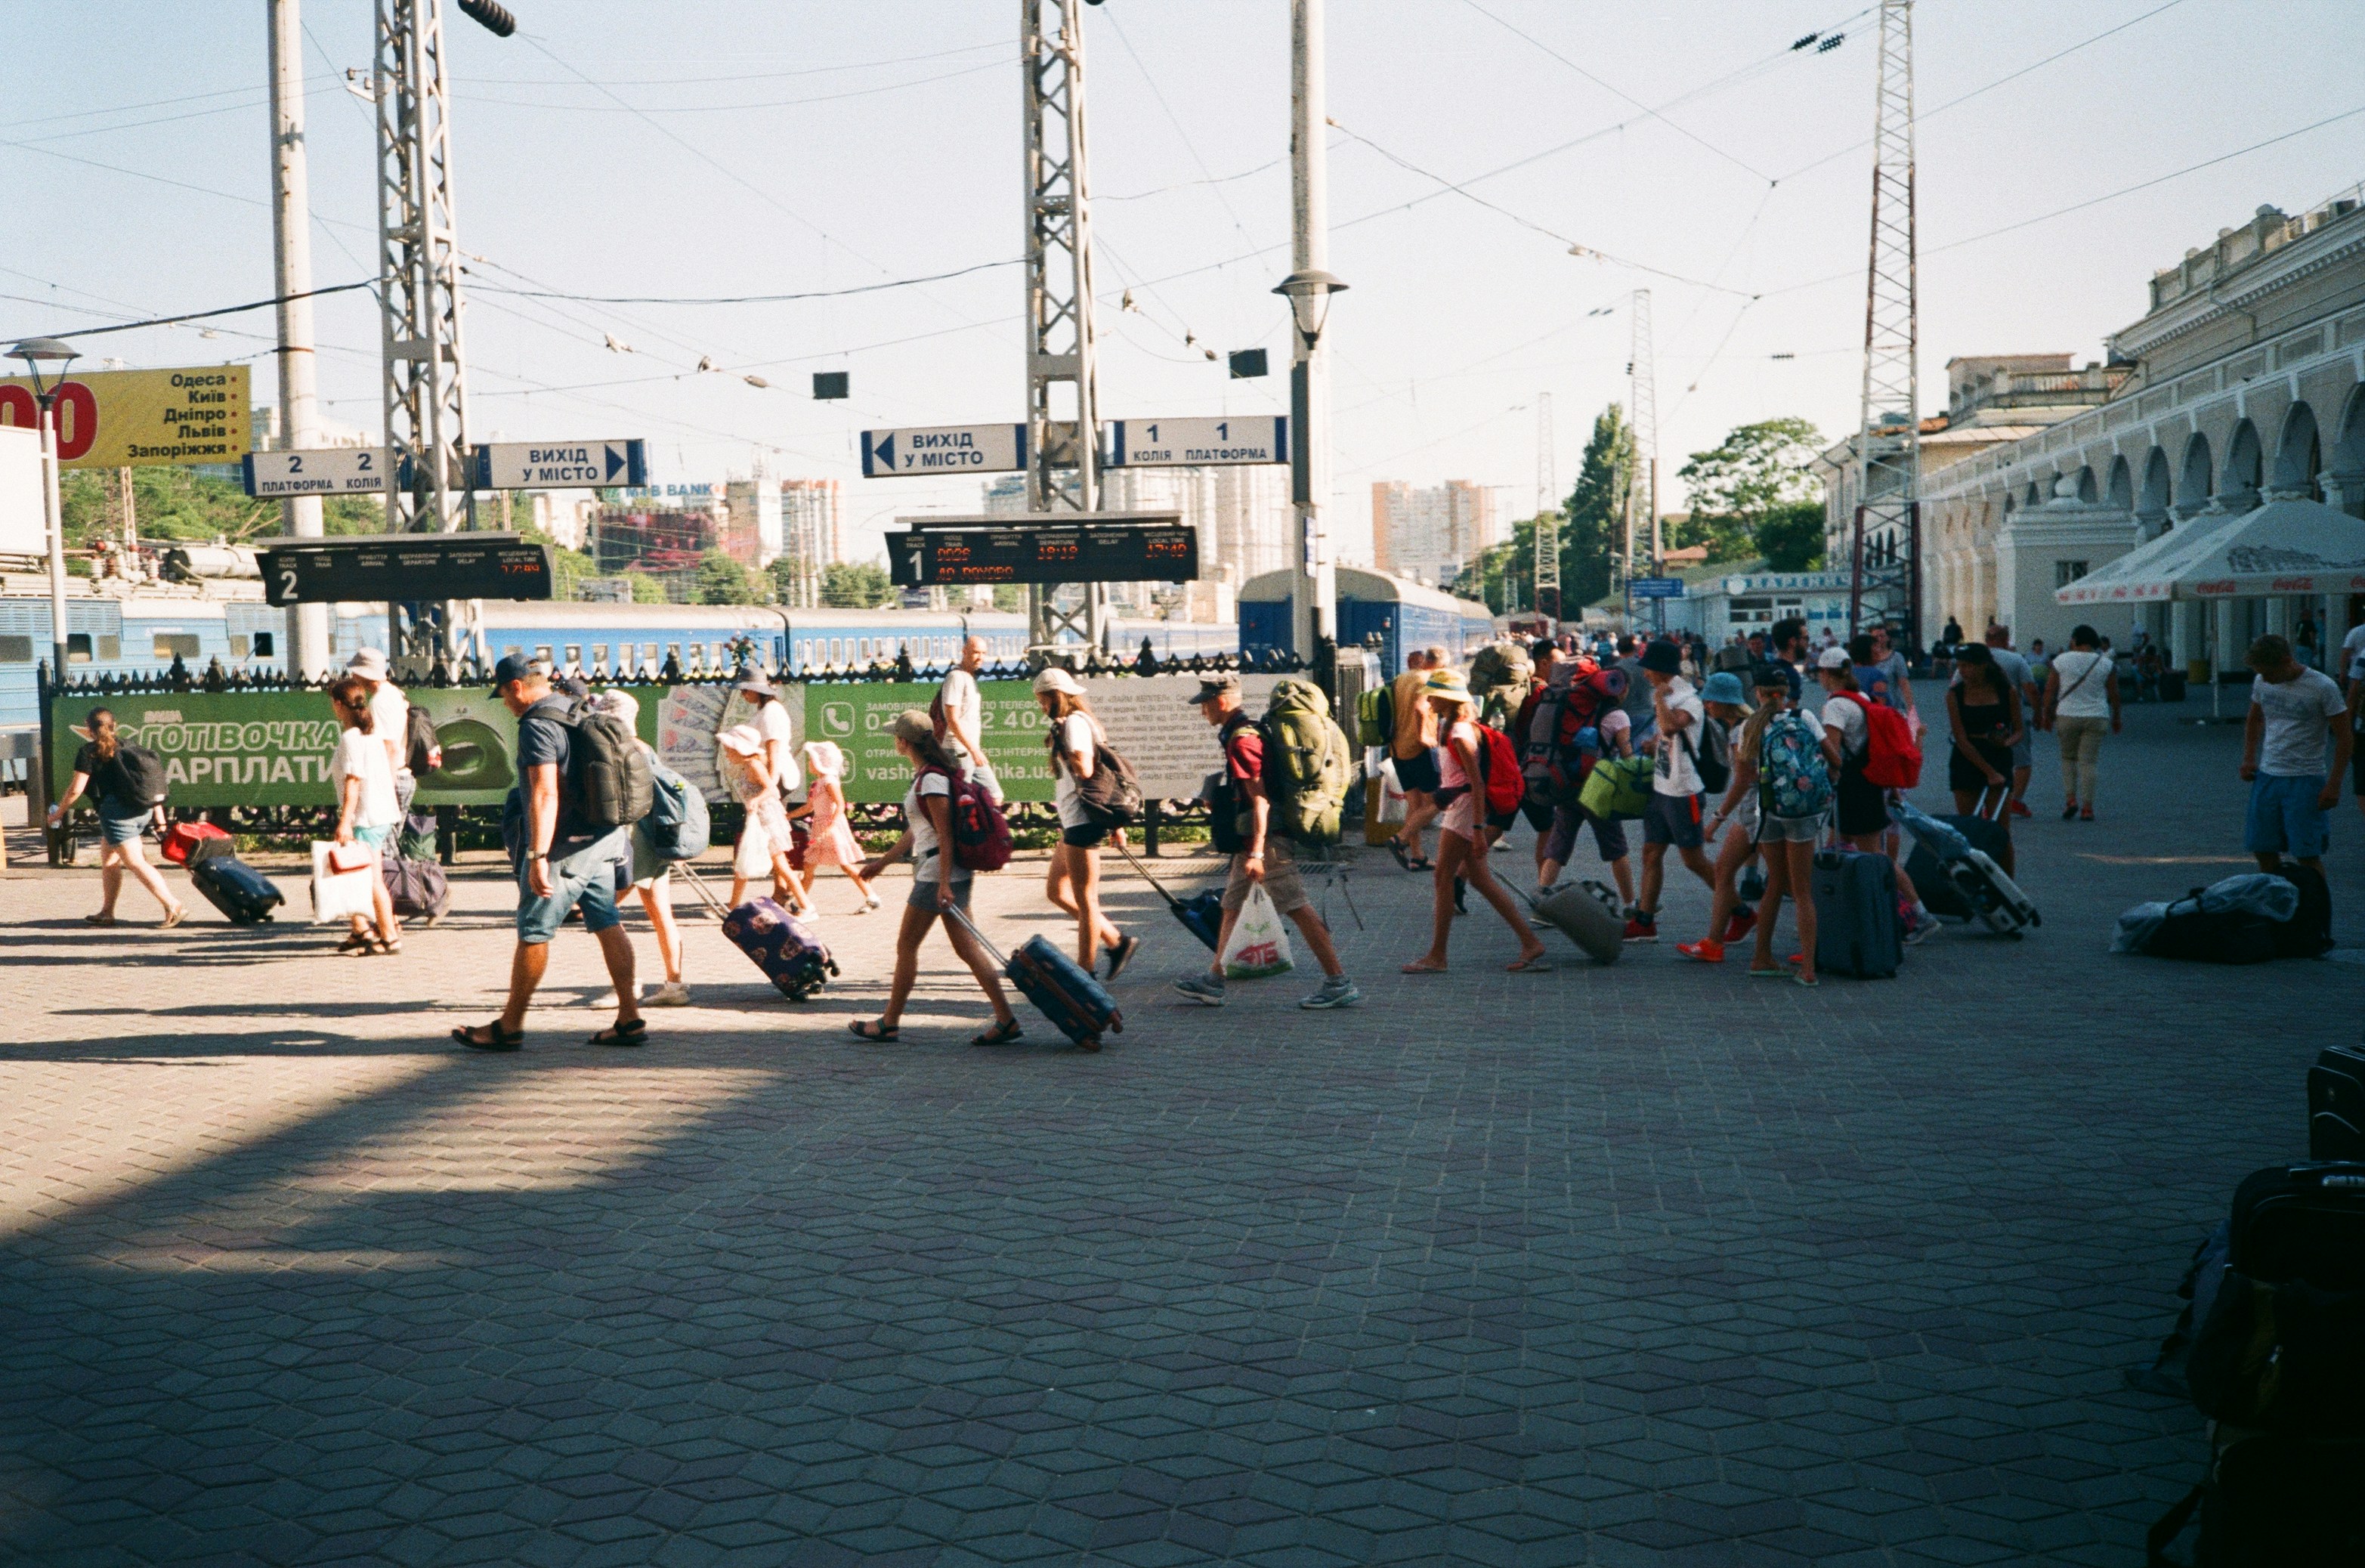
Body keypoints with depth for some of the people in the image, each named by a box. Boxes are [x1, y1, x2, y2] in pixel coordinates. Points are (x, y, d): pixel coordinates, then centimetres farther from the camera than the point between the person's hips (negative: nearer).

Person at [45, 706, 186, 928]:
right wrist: (159, 815, 17)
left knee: (136, 863, -10)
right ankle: (106, 913, 26)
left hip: (116, 811, -8)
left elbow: (76, 789, -5)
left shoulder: (89, 752, -2)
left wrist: (58, 813, 10)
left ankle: (173, 906, -21)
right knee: (109, 860, 21)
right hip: (142, 810, 8)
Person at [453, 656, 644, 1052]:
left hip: (564, 845, -9)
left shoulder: (537, 726, -16)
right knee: (609, 926, 8)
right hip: (602, 839, 9)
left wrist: (537, 856, -27)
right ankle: (630, 1019, 7)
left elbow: (545, 795, -25)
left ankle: (509, 1027, 8)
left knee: (533, 933, 0)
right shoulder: (578, 713, 13)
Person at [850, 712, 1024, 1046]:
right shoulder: (926, 774, 16)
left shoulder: (932, 780, -15)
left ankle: (890, 1024, 11)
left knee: (906, 945, 1)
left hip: (940, 871, -10)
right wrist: (882, 862, 30)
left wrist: (944, 884, -21)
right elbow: (917, 830, 24)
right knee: (966, 947, 5)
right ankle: (1006, 1020, 1)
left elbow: (945, 835, -19)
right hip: (933, 871, 10)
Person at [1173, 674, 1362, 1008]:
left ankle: (1340, 984, -6)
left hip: (1264, 841, -11)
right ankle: (1213, 982, 22)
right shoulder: (1248, 732, 15)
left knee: (1298, 909, -8)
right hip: (1252, 842, 11)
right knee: (1232, 906, 15)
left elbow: (1260, 798, -23)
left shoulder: (1241, 741, -17)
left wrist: (1257, 852, -26)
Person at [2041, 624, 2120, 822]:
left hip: (2067, 716, 0)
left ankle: (2071, 799, 2)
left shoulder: (2061, 661, -1)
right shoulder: (2106, 664, 2)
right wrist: (2116, 718, 17)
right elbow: (2114, 694, 6)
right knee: (2089, 761, 1)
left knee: (2068, 757, 16)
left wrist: (2046, 715, 11)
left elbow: (2050, 691, 1)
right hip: (2097, 717, 0)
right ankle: (2087, 807, -3)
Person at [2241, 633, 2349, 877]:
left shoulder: (2323, 688, -12)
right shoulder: (2262, 683, 4)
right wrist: (2248, 758, 8)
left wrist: (2333, 784, -13)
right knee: (2264, 850, 8)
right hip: (2267, 775, 5)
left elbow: (2344, 738, -8)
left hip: (2305, 778, -5)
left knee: (2307, 854, -6)